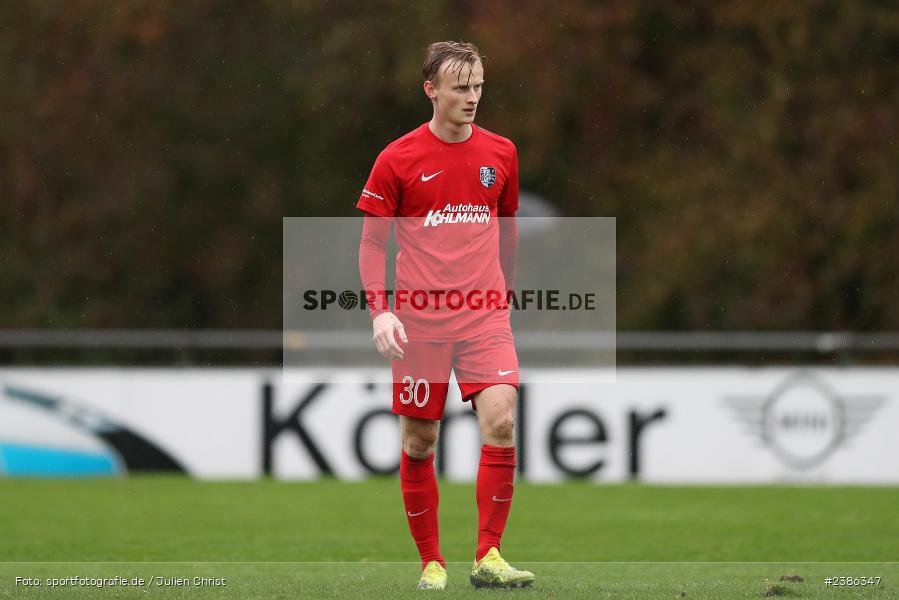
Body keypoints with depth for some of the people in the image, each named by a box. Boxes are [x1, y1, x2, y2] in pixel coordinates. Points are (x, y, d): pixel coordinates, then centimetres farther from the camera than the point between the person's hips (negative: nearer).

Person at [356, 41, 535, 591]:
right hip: (419, 320, -1)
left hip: (485, 314, 1)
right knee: (420, 442, 2)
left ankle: (488, 556, -12)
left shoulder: (500, 153, 7)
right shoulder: (398, 160, -2)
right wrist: (380, 311, -10)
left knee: (501, 421, -16)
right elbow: (372, 242, 1)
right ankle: (432, 562, 14)